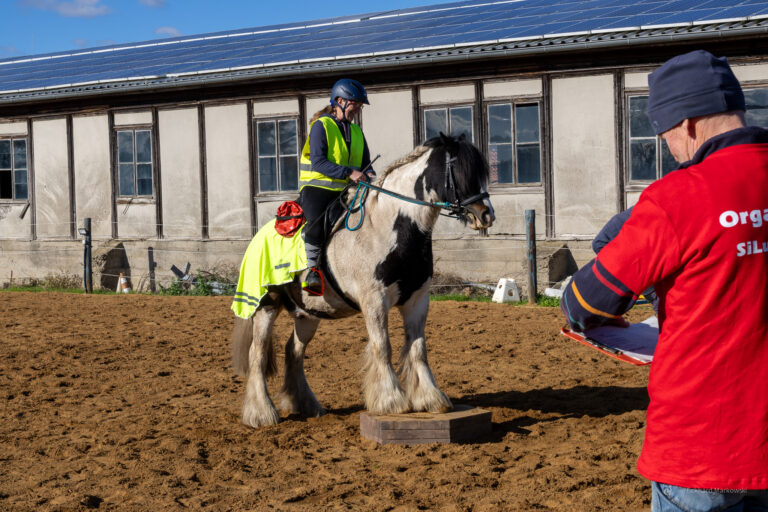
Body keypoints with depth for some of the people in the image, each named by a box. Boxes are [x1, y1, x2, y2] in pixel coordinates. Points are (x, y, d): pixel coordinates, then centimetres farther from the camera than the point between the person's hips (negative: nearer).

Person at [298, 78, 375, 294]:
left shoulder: (356, 131, 18)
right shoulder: (321, 125, -2)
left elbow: (365, 163, 17)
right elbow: (318, 163, -14)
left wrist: (370, 176, -7)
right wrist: (348, 173, -25)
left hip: (344, 192, 6)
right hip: (317, 188, -6)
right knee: (317, 223, -25)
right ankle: (311, 271, -16)